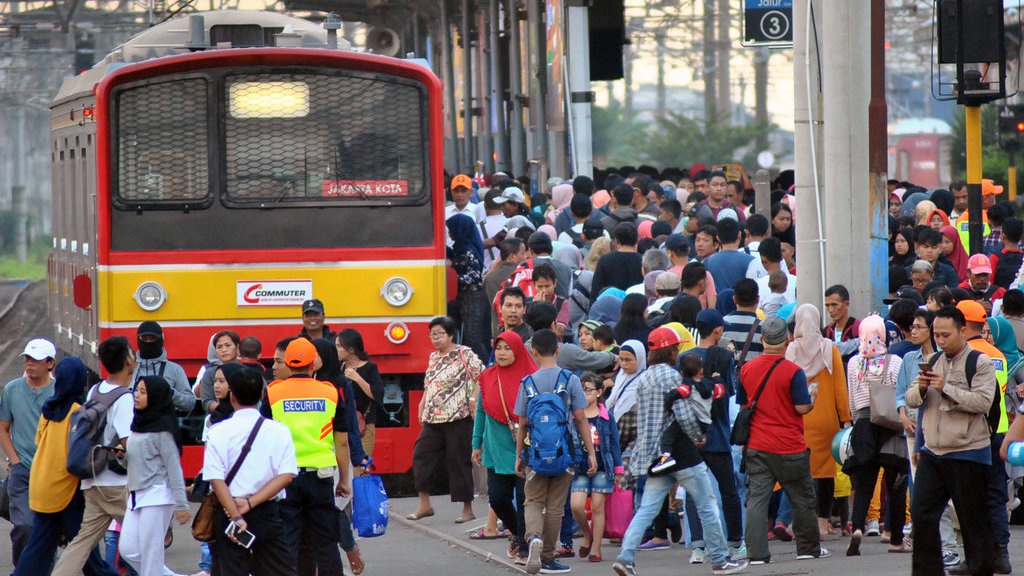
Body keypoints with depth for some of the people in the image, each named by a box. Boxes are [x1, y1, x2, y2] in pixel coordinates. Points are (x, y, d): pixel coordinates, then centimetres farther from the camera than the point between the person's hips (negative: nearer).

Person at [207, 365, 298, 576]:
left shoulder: (218, 432, -4)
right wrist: (252, 502, -10)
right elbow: (286, 475, -7)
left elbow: (216, 479, -11)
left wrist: (235, 516, -15)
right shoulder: (279, 431, -1)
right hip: (269, 515, 1)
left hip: (229, 511, -1)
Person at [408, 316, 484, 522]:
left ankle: (468, 509, 6)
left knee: (459, 461, -2)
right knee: (421, 455, -1)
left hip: (458, 418, -7)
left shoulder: (464, 354, -4)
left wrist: (473, 399, -17)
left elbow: (481, 377, -8)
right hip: (433, 420, 7)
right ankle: (424, 505, 6)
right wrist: (423, 405, 14)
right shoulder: (434, 357, 16)